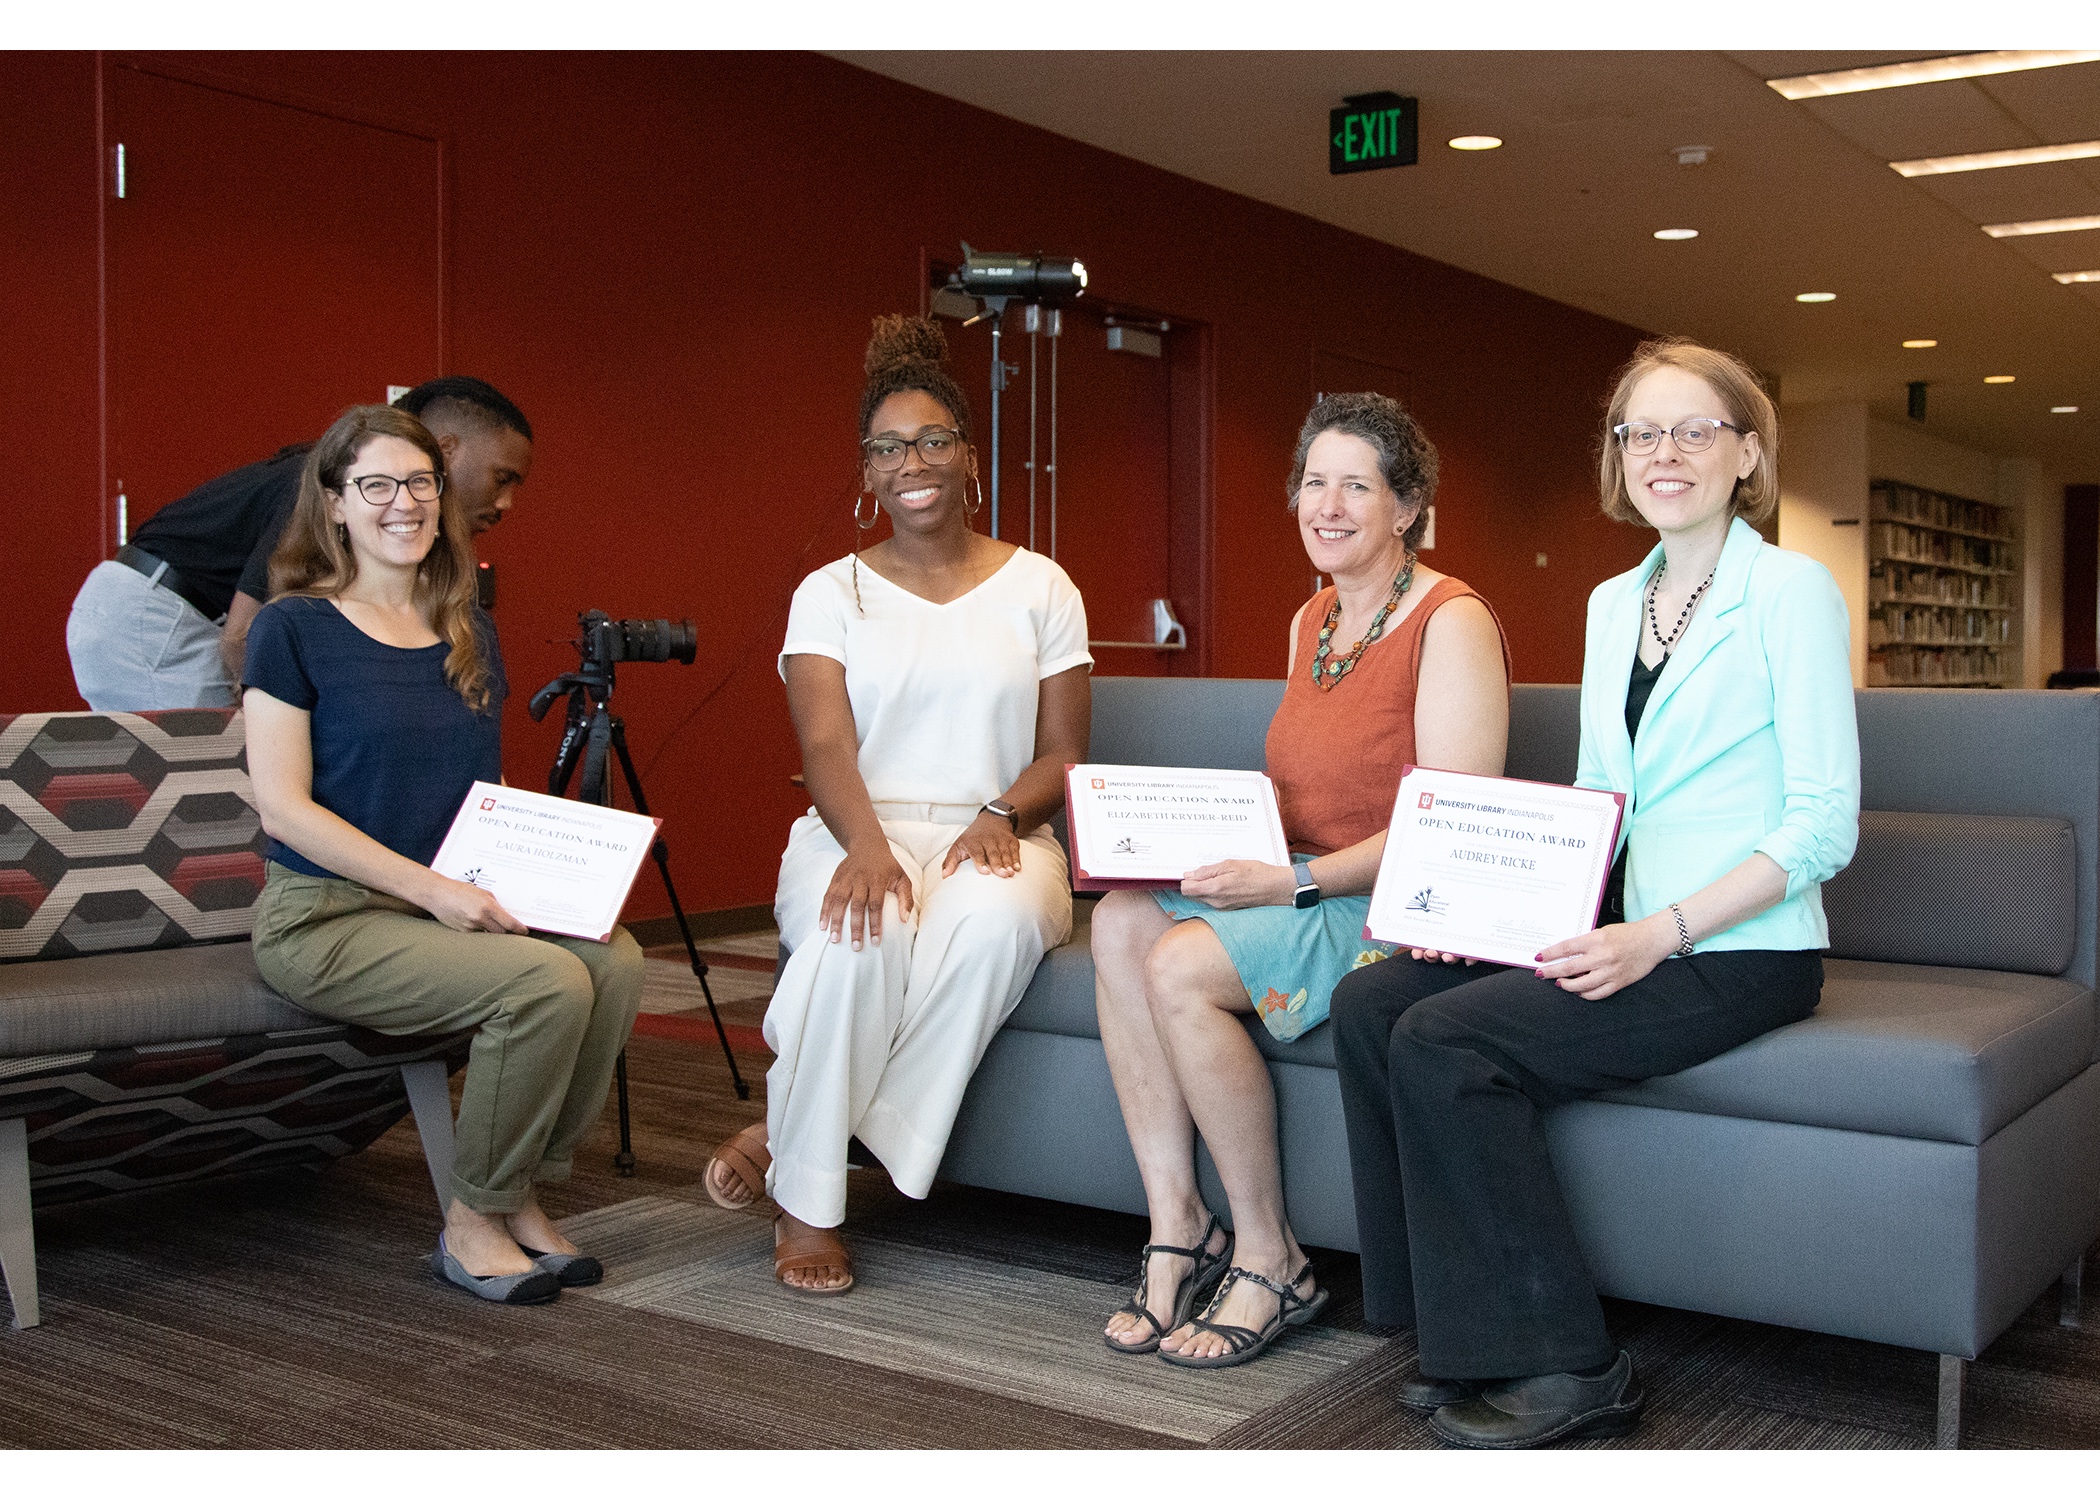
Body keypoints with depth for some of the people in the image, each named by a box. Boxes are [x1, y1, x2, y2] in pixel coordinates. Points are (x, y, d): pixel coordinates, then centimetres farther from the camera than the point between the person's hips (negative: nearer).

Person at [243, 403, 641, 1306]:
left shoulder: (469, 634, 14)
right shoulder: (295, 628, -5)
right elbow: (282, 807, -11)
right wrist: (431, 887, -19)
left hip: (458, 906, 6)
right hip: (327, 917, -6)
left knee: (616, 957, -22)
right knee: (546, 981, -28)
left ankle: (520, 1196, -4)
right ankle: (471, 1226, -7)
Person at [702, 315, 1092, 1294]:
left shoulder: (1039, 587, 11)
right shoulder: (830, 592, 9)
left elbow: (1063, 754, 7)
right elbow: (826, 748, -6)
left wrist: (1001, 816, -15)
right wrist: (866, 845, -27)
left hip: (995, 844, 1)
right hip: (856, 837, 0)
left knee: (995, 915, -37)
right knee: (860, 928, -37)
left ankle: (787, 1138, -23)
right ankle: (808, 1204, -19)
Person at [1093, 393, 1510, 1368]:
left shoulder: (1452, 622, -11)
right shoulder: (1311, 621, 15)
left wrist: (1296, 881, -23)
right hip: (1303, 894, 8)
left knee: (1182, 964, -27)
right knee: (1121, 922, -17)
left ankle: (1268, 1259, -12)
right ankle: (1177, 1226, -13)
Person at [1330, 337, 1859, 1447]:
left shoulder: (1790, 591, -6)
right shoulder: (1613, 603, 16)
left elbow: (1824, 823, -12)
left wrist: (1659, 935, -22)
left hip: (1742, 951, -7)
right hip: (1628, 930, 7)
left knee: (1444, 1041, -23)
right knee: (1369, 1003, -12)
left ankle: (1562, 1366, -9)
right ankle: (1465, 1328, -3)